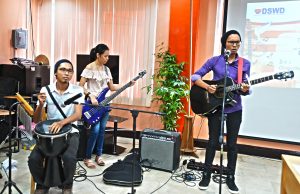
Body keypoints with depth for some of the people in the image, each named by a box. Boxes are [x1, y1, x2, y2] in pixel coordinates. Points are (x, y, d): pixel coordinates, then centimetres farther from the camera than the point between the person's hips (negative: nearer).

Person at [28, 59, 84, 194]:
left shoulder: (77, 90, -7)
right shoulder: (45, 90, -3)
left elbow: (78, 115, -19)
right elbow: (36, 120, -2)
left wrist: (62, 122, -38)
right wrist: (41, 104, -23)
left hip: (70, 132, -2)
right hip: (49, 132, 2)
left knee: (69, 158, -28)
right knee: (33, 159, -19)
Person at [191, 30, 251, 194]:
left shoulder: (245, 63, 2)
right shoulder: (214, 60, -2)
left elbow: (244, 89, 3)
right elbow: (195, 76, -3)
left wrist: (245, 89, -20)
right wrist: (207, 87, -19)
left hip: (234, 109, 1)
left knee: (232, 144, 9)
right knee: (213, 142, 7)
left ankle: (230, 177, 25)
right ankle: (206, 174, 23)